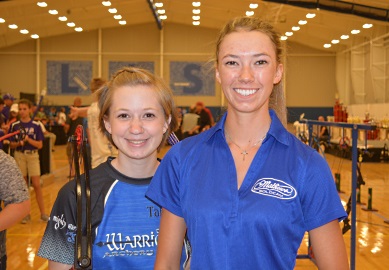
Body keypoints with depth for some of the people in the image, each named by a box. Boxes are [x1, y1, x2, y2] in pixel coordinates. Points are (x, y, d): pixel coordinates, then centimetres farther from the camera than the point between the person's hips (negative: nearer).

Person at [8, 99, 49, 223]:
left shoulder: (36, 125, -3)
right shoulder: (14, 125, 1)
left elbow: (40, 145, -5)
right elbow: (11, 145, 4)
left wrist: (28, 139, -19)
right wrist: (19, 143, -16)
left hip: (33, 156, -1)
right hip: (19, 156, 2)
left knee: (36, 185, -4)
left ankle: (43, 213, 4)